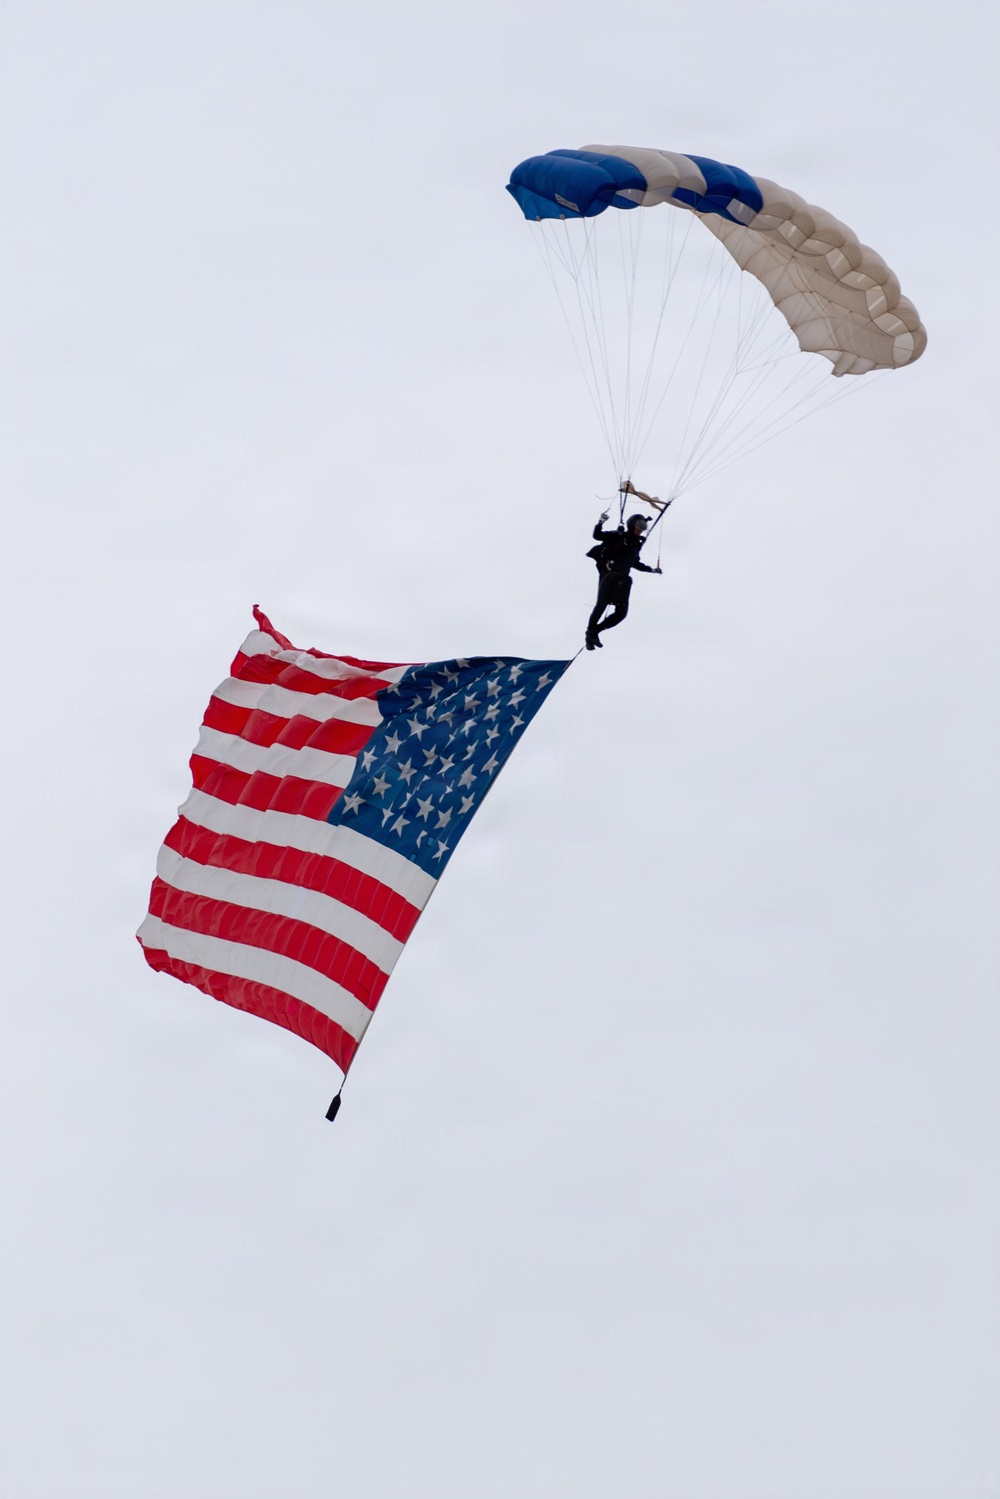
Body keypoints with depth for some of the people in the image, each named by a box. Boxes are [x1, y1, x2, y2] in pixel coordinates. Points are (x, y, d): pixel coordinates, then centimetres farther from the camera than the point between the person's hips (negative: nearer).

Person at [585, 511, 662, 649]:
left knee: (621, 612, -1)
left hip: (622, 580, 7)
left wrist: (651, 569, 37)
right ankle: (590, 632, -4)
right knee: (602, 604, -18)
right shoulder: (617, 537, 1)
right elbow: (597, 536, -10)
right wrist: (601, 522, -26)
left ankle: (595, 631, 10)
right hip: (609, 575, -7)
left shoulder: (636, 544, 21)